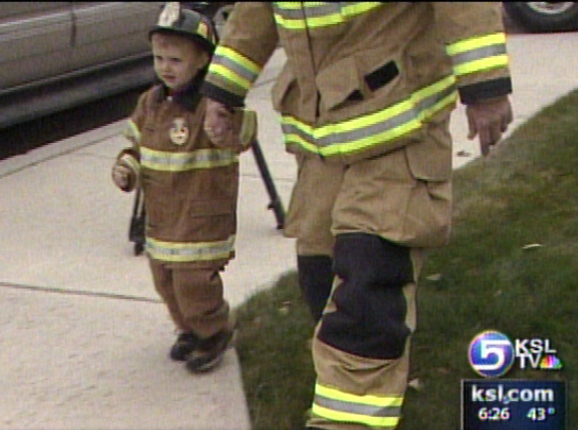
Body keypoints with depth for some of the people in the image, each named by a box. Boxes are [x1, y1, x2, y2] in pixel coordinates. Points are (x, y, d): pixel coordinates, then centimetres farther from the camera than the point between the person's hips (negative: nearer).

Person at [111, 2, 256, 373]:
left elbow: (242, 135, -33)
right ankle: (191, 331, 39)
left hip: (202, 224, -7)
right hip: (161, 222, 7)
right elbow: (137, 145, 17)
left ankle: (214, 334, 22)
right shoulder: (151, 102, 6)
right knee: (167, 283, 16)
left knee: (194, 285, -5)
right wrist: (127, 168, -2)